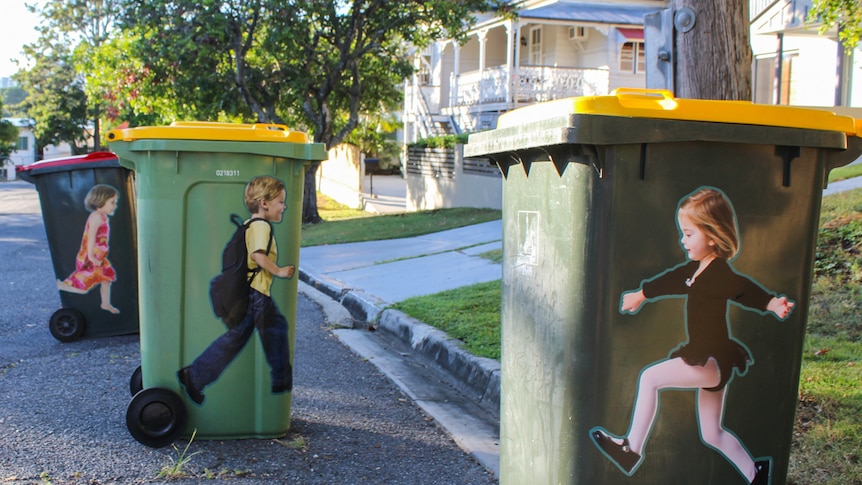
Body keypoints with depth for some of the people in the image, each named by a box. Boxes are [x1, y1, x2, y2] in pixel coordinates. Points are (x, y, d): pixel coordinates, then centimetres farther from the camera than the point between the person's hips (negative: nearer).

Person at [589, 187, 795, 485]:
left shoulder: (720, 274, -20)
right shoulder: (695, 269, 8)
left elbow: (745, 290, -39)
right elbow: (671, 281, 24)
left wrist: (772, 303, -58)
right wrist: (640, 295, 38)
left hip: (713, 362, -10)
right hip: (710, 362, 10)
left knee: (649, 378, -10)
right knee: (712, 434, 17)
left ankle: (632, 449, 0)